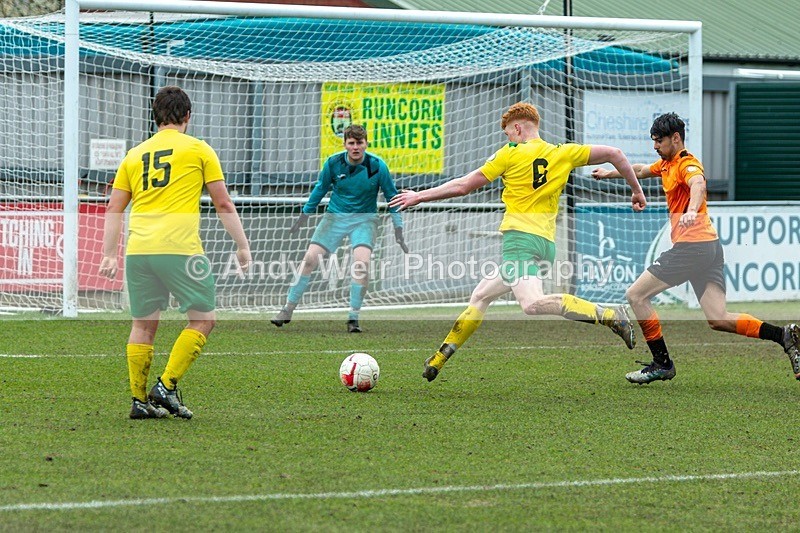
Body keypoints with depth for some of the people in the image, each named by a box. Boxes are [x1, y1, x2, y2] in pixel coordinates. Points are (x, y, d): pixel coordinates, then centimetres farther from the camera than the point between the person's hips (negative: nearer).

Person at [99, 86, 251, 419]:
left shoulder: (135, 155, 18)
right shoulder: (198, 150, 6)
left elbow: (113, 209, 16)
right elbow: (223, 205, 6)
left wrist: (109, 255, 20)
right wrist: (242, 246, 12)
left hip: (138, 251, 5)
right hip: (180, 250, -5)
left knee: (143, 325, 13)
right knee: (202, 320, 6)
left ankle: (139, 400, 12)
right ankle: (167, 386, -5)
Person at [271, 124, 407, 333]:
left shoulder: (377, 166, -13)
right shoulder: (333, 163, -9)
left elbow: (391, 196, -1)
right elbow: (321, 188, 10)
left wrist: (398, 229, -1)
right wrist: (305, 214, 16)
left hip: (364, 218, -2)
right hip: (335, 215, 2)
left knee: (362, 262, -23)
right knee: (310, 259, -7)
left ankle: (353, 318, -11)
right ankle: (288, 310, 5)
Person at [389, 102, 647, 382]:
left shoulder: (510, 154, 1)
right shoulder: (563, 153, 13)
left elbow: (463, 186, 4)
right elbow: (614, 153, 12)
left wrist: (419, 196, 16)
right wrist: (637, 190, 25)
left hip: (520, 235, -8)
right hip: (547, 242, 8)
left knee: (532, 304, -28)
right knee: (481, 295, 18)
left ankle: (609, 315, -35)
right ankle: (440, 358, 21)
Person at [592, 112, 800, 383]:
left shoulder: (687, 164, -8)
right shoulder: (666, 164, 20)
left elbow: (698, 184, -31)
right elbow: (640, 170, 41)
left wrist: (691, 210, -51)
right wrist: (608, 173, 53)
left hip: (691, 246, -9)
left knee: (636, 295, -3)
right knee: (718, 320, 1)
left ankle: (662, 364, -1)